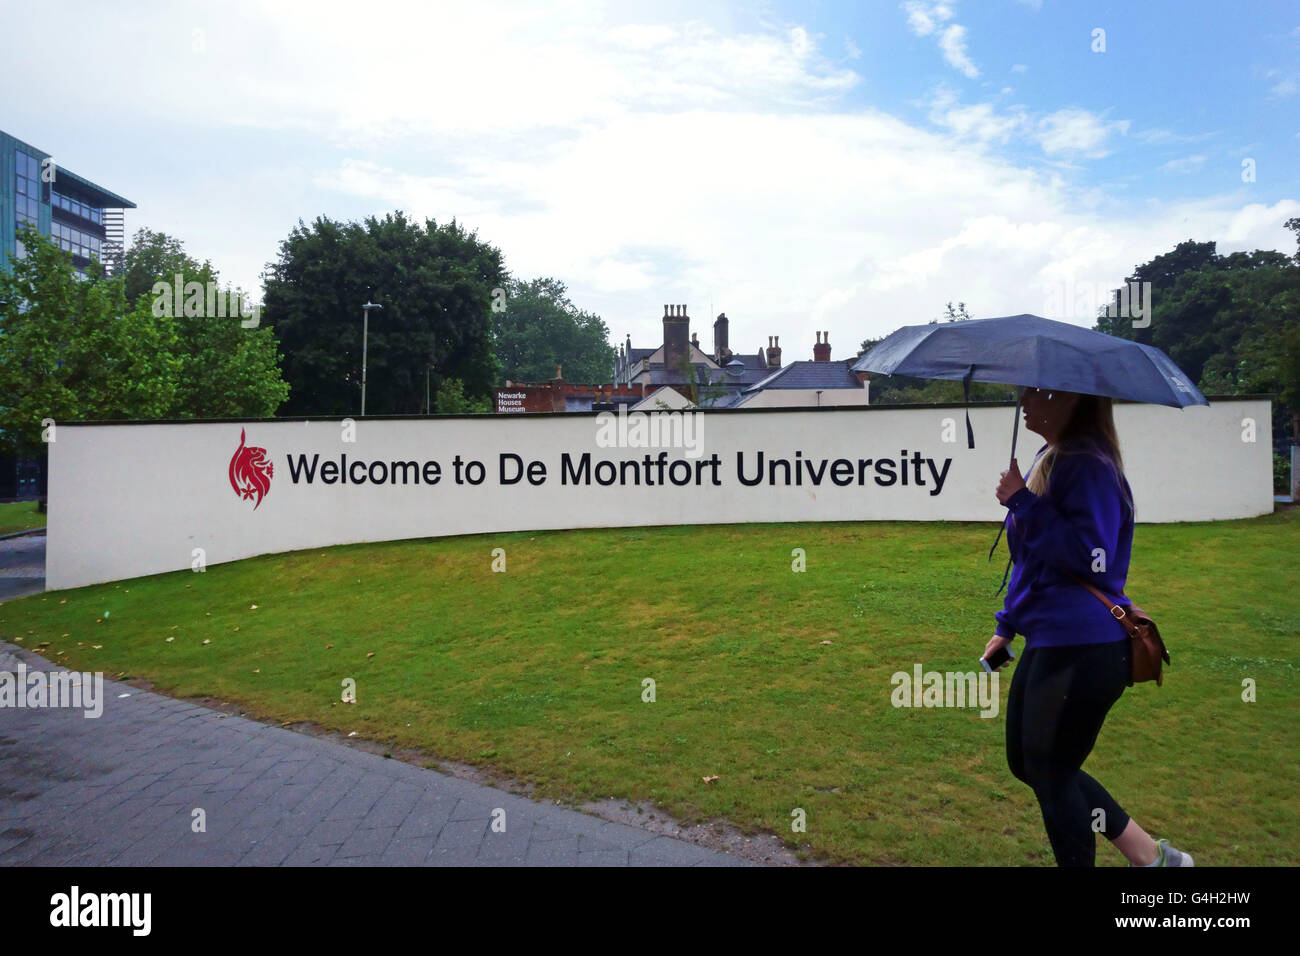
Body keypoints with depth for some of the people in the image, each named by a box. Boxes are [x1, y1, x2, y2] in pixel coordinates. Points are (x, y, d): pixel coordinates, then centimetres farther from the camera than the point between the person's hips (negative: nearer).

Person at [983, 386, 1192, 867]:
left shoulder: (1090, 466, -16)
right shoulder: (1049, 459, 13)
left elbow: (1091, 556, -26)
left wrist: (1023, 502, -21)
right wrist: (1007, 625, 24)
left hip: (1083, 652, -10)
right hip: (1049, 642, 10)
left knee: (1049, 774, 1)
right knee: (1026, 762, 17)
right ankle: (1150, 855, 28)